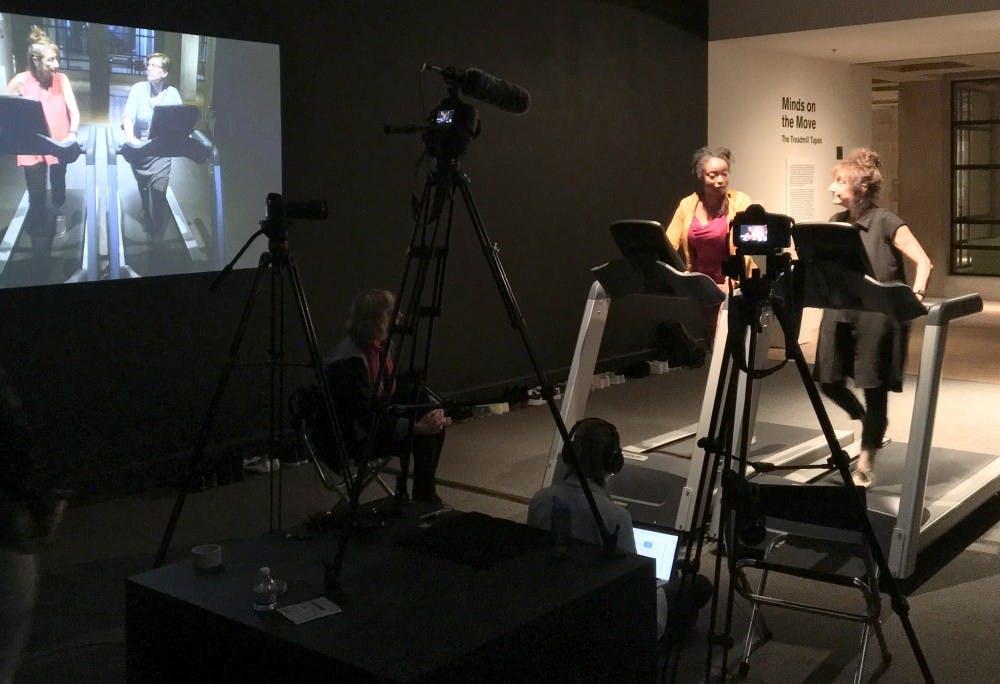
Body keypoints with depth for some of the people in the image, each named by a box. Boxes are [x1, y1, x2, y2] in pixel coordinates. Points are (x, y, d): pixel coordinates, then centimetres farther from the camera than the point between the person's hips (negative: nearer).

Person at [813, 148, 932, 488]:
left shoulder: (887, 223, -9)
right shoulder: (836, 223, 9)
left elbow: (923, 262, -13)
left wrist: (915, 295, -27)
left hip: (878, 316, -6)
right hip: (840, 313, 6)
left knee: (874, 388, 2)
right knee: (829, 381, 4)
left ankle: (866, 464, 16)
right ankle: (867, 422, 35)